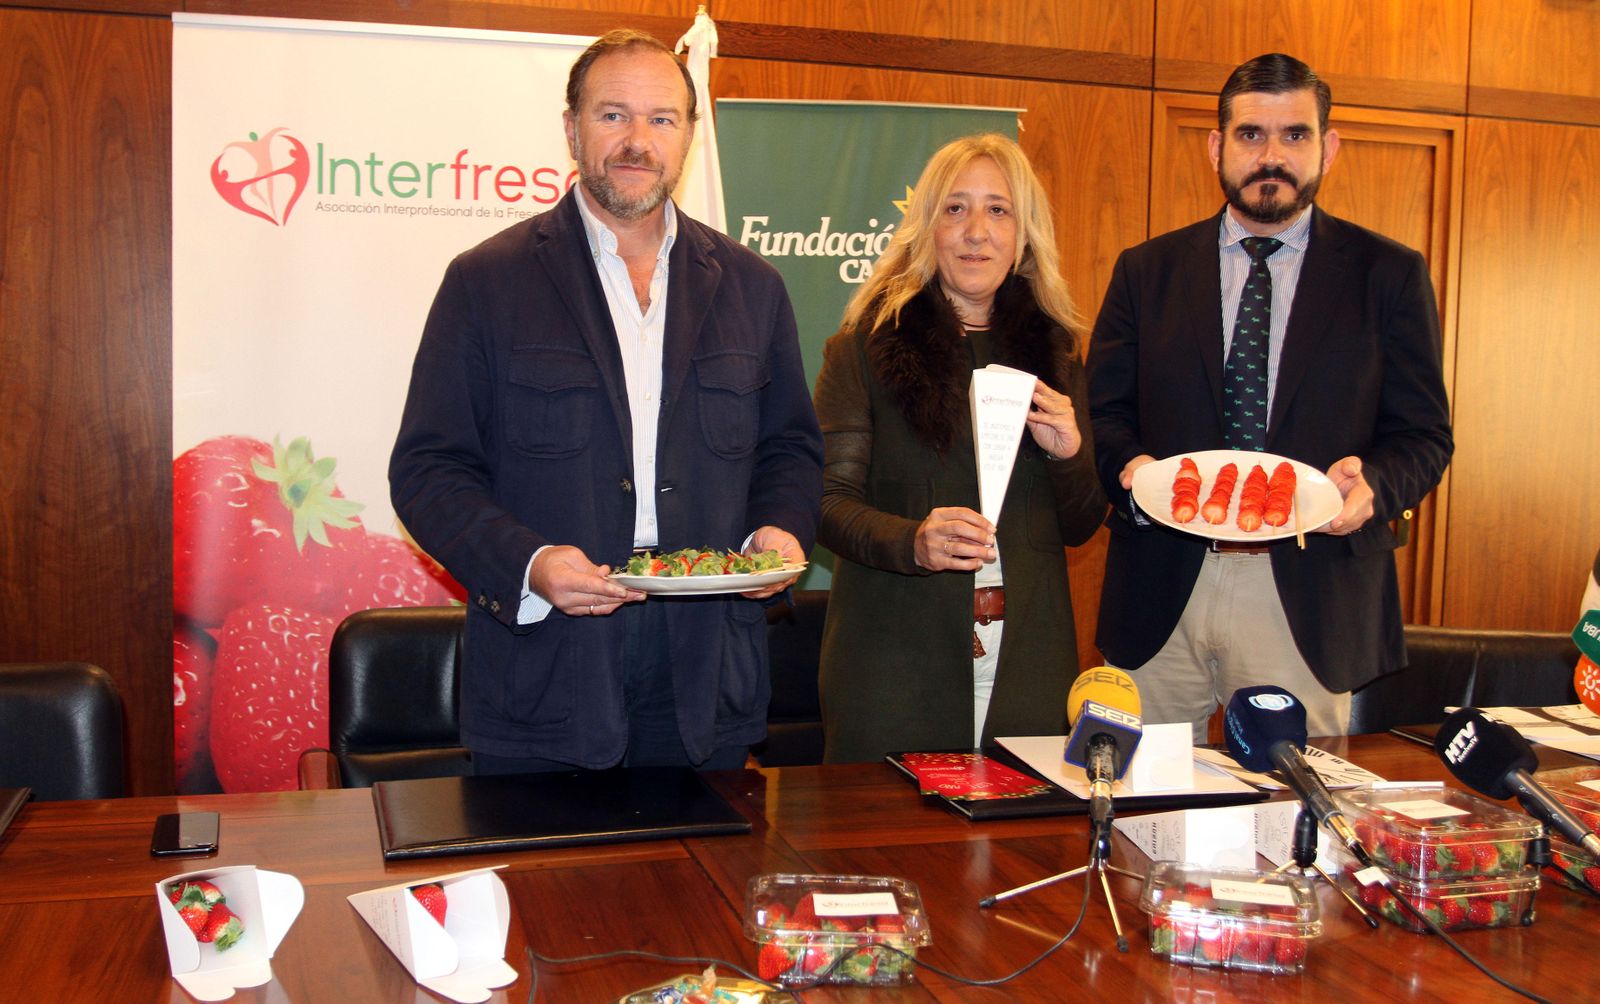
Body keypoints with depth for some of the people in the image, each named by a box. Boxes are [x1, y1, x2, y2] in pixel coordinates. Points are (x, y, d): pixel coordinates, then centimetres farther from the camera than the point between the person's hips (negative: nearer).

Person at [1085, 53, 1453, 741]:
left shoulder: (1390, 275, 6)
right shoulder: (1146, 271, 10)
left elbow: (1424, 435, 5)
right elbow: (1103, 412, 9)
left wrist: (1371, 483, -16)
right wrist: (1132, 470, -12)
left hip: (1310, 601, -1)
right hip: (1164, 588, 1)